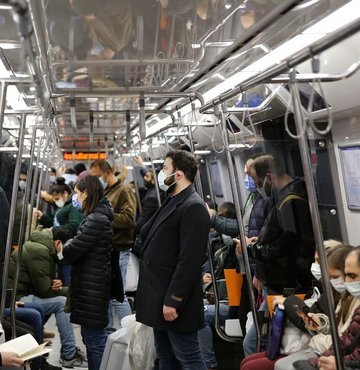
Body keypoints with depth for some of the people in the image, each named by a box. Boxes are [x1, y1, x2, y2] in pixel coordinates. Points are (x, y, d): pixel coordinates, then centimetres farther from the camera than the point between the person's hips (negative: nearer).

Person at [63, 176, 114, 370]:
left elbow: (71, 252, -19)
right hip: (92, 284, 10)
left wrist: (67, 245, 1)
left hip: (91, 287, -10)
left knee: (94, 338, 0)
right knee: (92, 335, 19)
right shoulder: (100, 216, 11)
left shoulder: (96, 220, -21)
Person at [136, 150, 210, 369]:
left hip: (174, 302, -10)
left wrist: (173, 301, -23)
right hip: (161, 299, 10)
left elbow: (190, 260, -23)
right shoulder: (172, 203, 14)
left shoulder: (193, 207, -17)